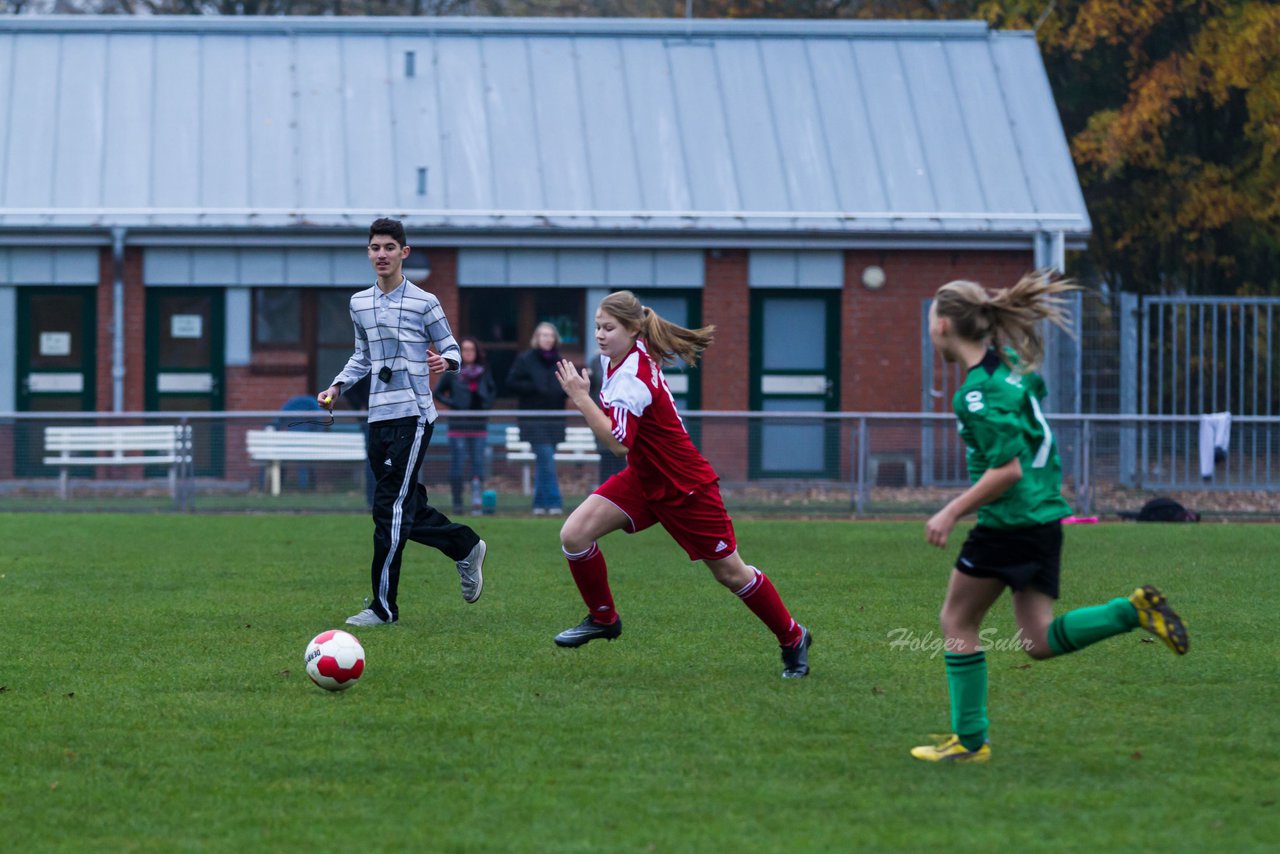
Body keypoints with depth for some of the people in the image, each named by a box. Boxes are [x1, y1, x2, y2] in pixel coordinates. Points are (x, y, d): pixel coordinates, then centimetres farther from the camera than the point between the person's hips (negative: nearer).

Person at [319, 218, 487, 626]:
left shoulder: (424, 302, -3)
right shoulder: (359, 304, 13)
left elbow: (452, 348, 3)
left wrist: (446, 361, -19)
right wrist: (337, 386, 12)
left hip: (413, 414, -6)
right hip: (379, 417, 6)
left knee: (390, 506, -11)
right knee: (406, 507, 8)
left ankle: (384, 605, -9)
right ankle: (467, 547, 32)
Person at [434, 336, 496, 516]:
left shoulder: (484, 372, 8)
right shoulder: (452, 372, 1)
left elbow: (492, 391, 21)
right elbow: (438, 392, 7)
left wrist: (487, 403, 2)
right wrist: (451, 403, -7)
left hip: (479, 424, 2)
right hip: (458, 424, -2)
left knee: (478, 463, -4)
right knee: (457, 464, -2)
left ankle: (476, 500, -5)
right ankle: (457, 502, 4)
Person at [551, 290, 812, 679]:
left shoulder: (633, 379, -29)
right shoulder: (615, 356, -2)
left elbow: (618, 442, -38)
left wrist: (580, 397, -37)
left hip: (685, 486, -8)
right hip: (643, 479, 8)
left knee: (731, 573, 4)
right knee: (574, 534, -9)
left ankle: (793, 639, 24)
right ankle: (603, 618, 11)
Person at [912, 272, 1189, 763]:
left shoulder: (979, 391, -19)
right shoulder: (1009, 363, 8)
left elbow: (1007, 470, -22)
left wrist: (952, 513, -15)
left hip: (1009, 520, -9)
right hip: (1044, 515, 9)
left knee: (957, 621, 6)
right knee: (1040, 641, 11)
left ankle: (969, 741, 10)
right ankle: (1133, 611, -4)